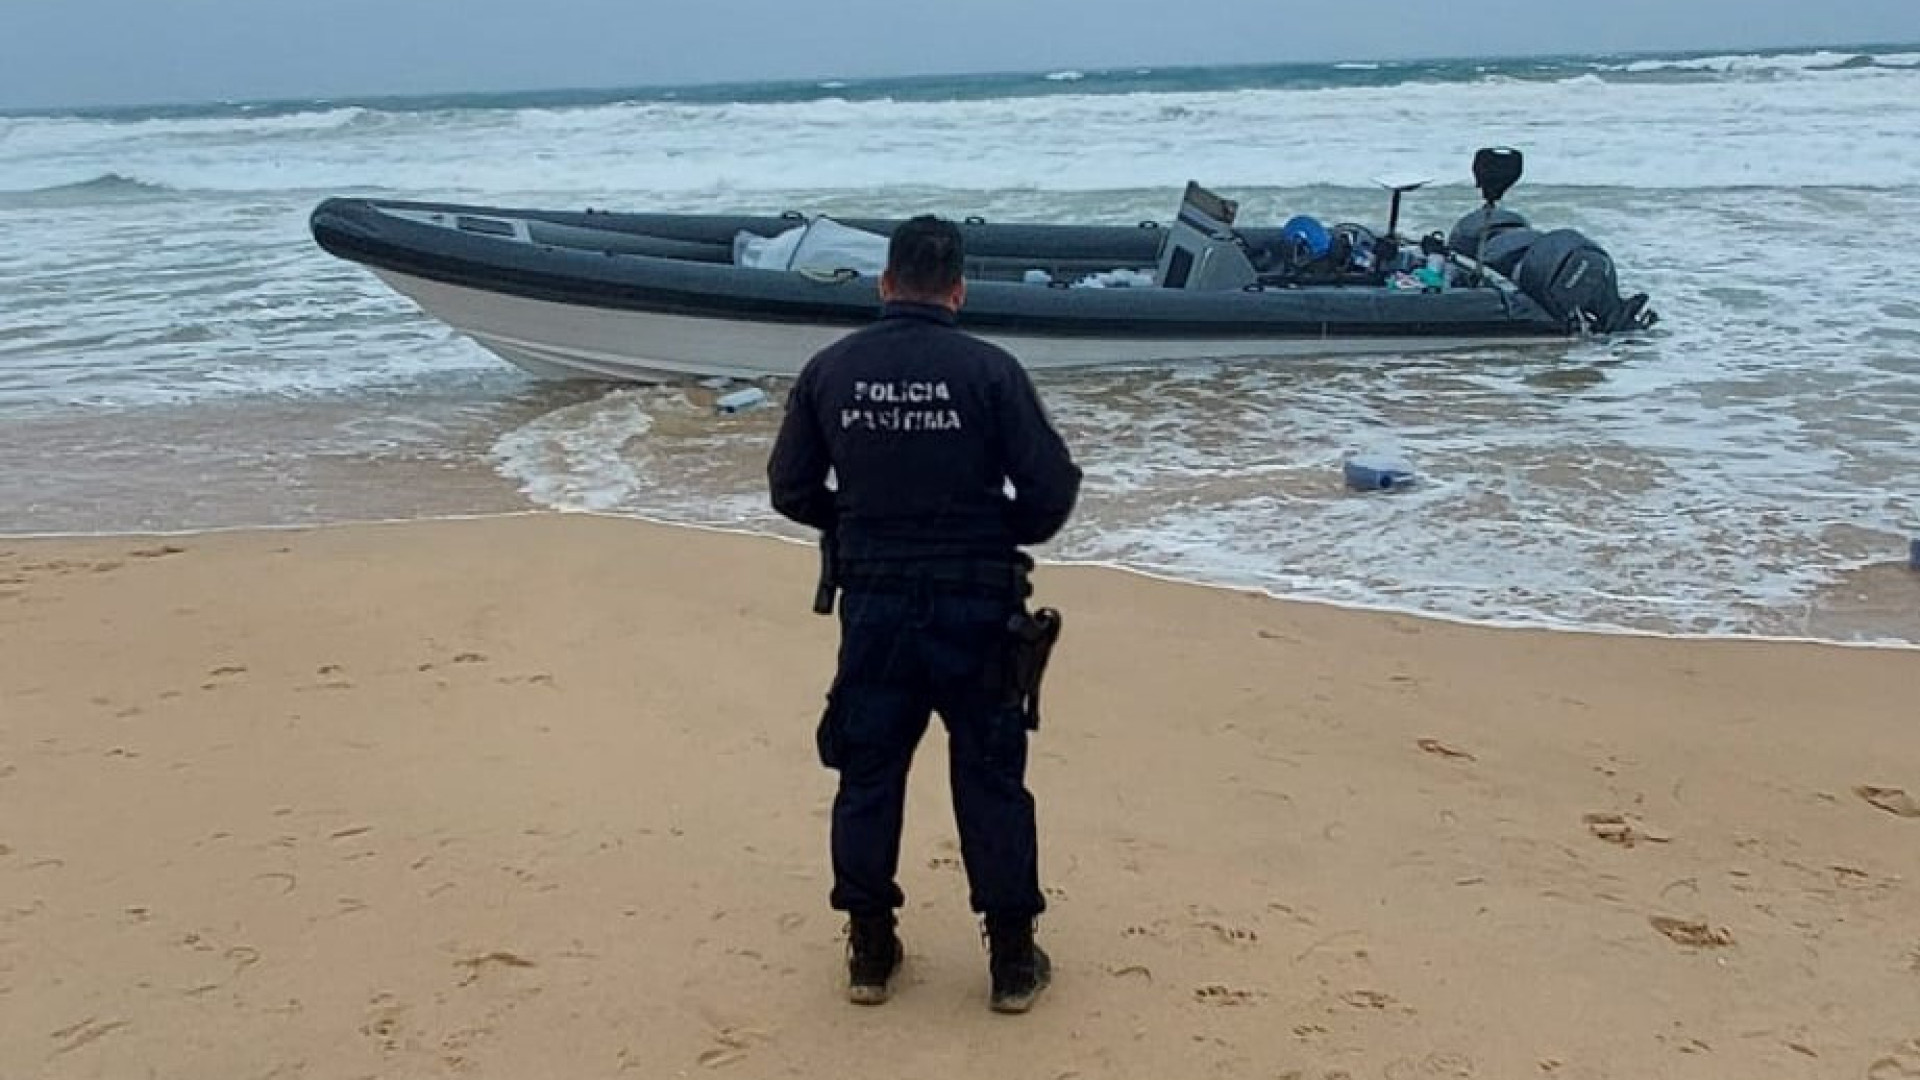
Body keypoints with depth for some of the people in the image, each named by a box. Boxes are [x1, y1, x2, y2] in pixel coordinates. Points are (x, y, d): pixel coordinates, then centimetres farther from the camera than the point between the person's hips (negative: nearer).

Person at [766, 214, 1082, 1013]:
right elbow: (1053, 485, -10)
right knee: (990, 776, 9)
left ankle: (870, 949, 23)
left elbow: (791, 488, 4)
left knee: (868, 772, 14)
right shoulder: (989, 370, -10)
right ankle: (1012, 959, 16)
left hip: (872, 603, 2)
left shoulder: (830, 370, -1)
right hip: (973, 605, -2)